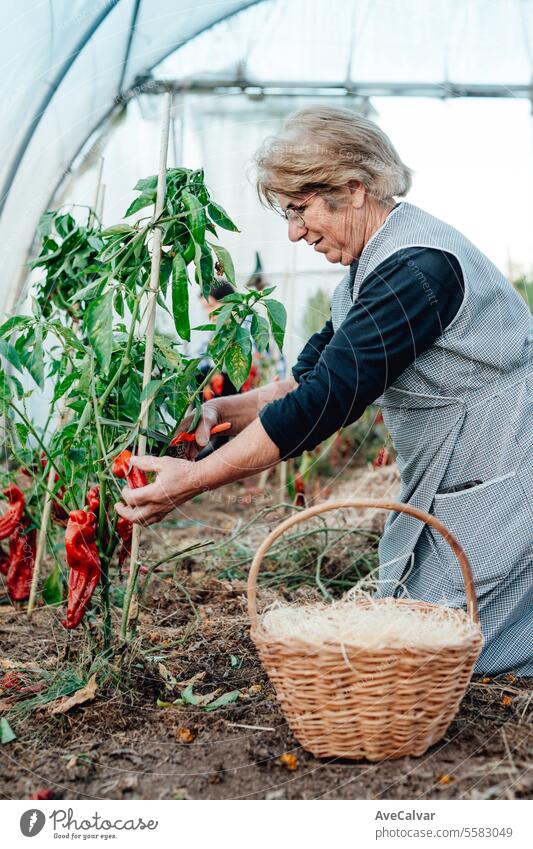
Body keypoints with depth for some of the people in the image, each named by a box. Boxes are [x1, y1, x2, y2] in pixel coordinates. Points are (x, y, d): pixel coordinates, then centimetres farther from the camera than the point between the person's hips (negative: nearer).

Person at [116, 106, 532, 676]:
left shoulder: (416, 269, -26)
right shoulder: (377, 263, 7)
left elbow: (325, 400, -29)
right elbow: (315, 374, 10)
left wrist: (193, 479, -26)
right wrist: (230, 408, -5)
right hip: (442, 488, 10)